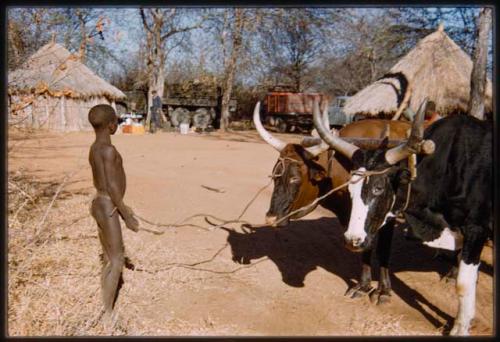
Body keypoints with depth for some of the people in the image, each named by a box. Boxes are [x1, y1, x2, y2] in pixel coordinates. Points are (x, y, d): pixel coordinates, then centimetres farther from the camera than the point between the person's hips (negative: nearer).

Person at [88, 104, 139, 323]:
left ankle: (105, 307, 27)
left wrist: (121, 208, 24)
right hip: (107, 208, -10)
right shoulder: (108, 150, -20)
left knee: (109, 259, 17)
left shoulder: (94, 148, 10)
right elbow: (112, 186, -22)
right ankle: (108, 314, 6)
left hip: (101, 205, 10)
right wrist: (127, 216, -15)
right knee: (117, 261, -2)